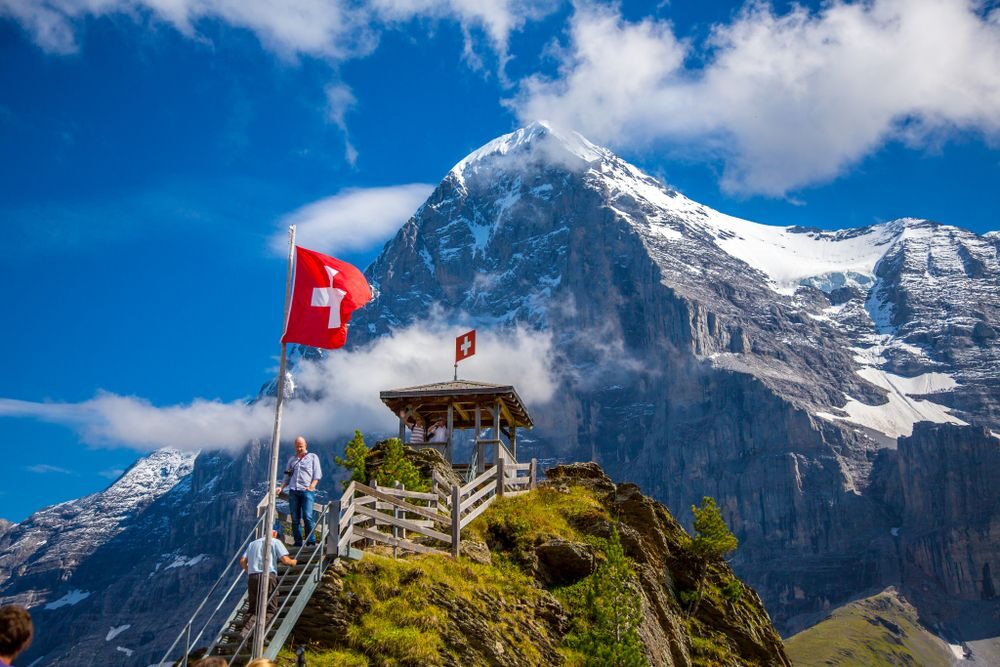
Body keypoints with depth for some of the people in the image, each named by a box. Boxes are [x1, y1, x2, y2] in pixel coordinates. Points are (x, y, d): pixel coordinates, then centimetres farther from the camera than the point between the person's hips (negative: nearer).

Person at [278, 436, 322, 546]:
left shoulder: (313, 457, 12)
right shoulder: (291, 460, 22)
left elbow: (318, 474, 5)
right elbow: (287, 477, 23)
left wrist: (312, 486, -10)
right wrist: (281, 488, 6)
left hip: (307, 491, -4)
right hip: (293, 491, 4)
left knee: (307, 516, -15)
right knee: (295, 518, 0)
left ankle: (311, 541, -11)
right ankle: (298, 542, 2)